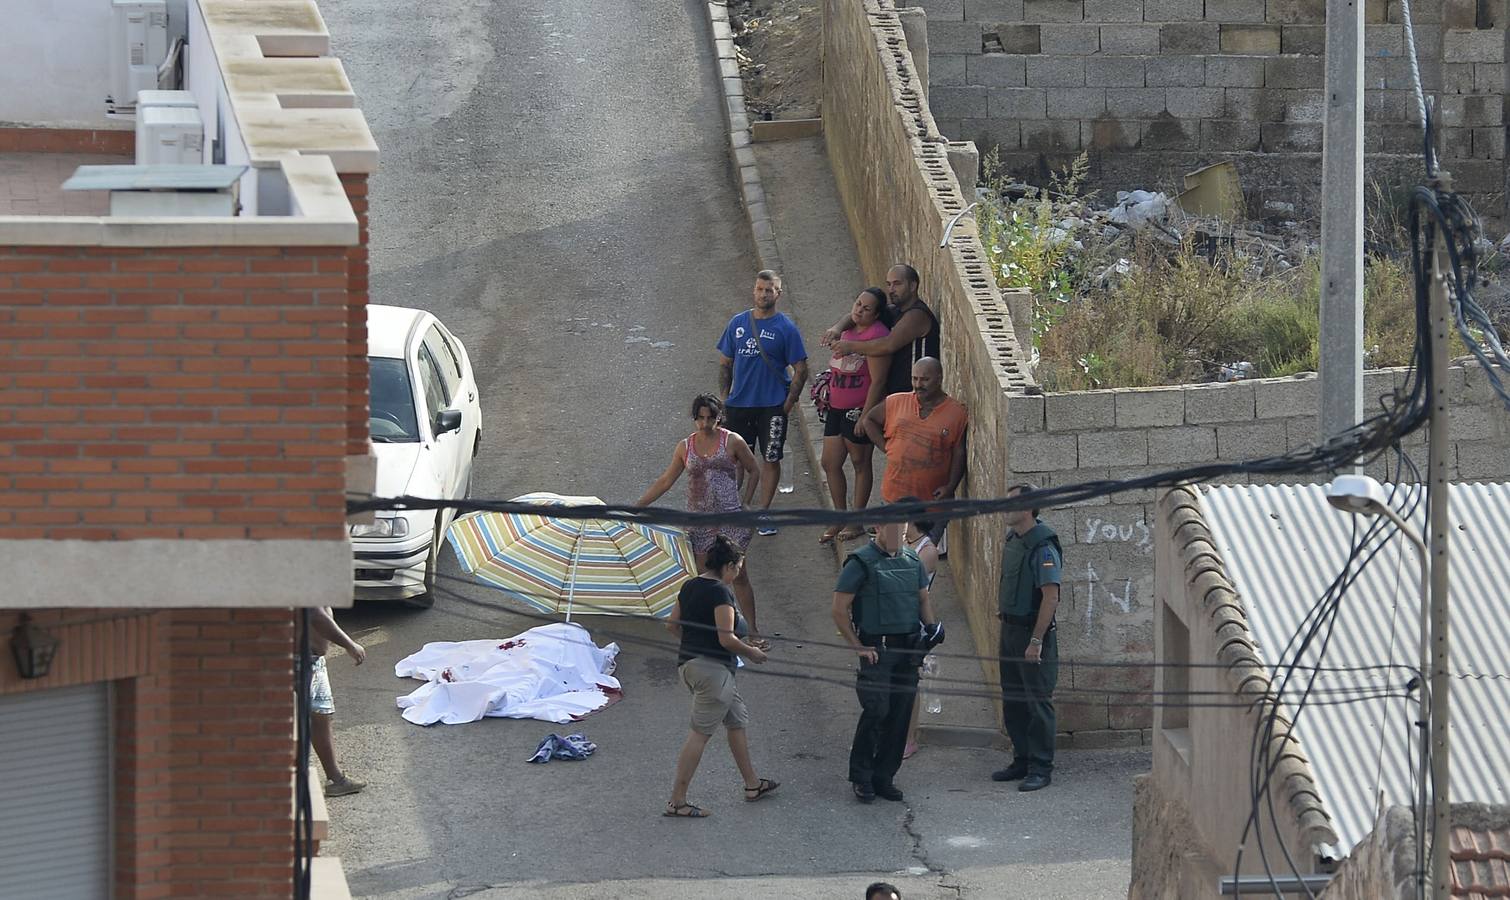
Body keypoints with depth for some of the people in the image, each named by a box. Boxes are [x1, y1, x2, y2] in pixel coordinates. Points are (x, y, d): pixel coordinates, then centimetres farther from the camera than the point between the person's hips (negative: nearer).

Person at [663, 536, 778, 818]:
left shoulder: (689, 586, 10)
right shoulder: (720, 592, -15)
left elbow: (672, 624, 17)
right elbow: (727, 639, -19)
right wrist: (751, 652, -3)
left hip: (688, 664, 10)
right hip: (712, 667, -10)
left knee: (737, 720, 21)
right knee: (700, 733, -6)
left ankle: (752, 784, 30)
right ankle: (677, 801, -7)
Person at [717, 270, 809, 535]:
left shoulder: (786, 328, -6)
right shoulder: (738, 323, 5)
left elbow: (801, 371, -3)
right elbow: (726, 364, 12)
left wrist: (788, 404, -8)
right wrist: (724, 398, 5)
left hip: (772, 406, -3)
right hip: (739, 404, 3)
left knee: (771, 459, 4)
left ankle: (763, 513, 15)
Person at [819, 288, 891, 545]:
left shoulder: (876, 335, -18)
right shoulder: (849, 328, 9)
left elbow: (877, 381, -20)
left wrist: (865, 416, -20)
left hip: (860, 409, -9)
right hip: (837, 407, 9)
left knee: (860, 464, 5)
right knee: (830, 463, 12)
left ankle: (857, 523, 15)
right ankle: (840, 520, 24)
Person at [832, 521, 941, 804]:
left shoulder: (912, 561, 13)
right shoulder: (861, 563, -5)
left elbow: (923, 598, 26)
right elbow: (840, 610, -4)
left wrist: (931, 625, 7)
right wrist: (857, 645, -9)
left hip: (908, 650, 6)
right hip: (877, 650, -5)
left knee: (900, 715, 4)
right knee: (876, 710, -13)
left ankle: (884, 777, 12)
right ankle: (861, 777, -1)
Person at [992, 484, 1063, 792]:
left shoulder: (1043, 547, -18)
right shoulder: (1011, 541, 10)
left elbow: (1051, 597, -22)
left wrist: (1036, 641, -22)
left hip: (1033, 631, -9)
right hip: (1010, 629, 9)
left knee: (1037, 701, -3)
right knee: (1012, 700, 14)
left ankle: (1041, 768, 1)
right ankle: (1022, 760, 24)